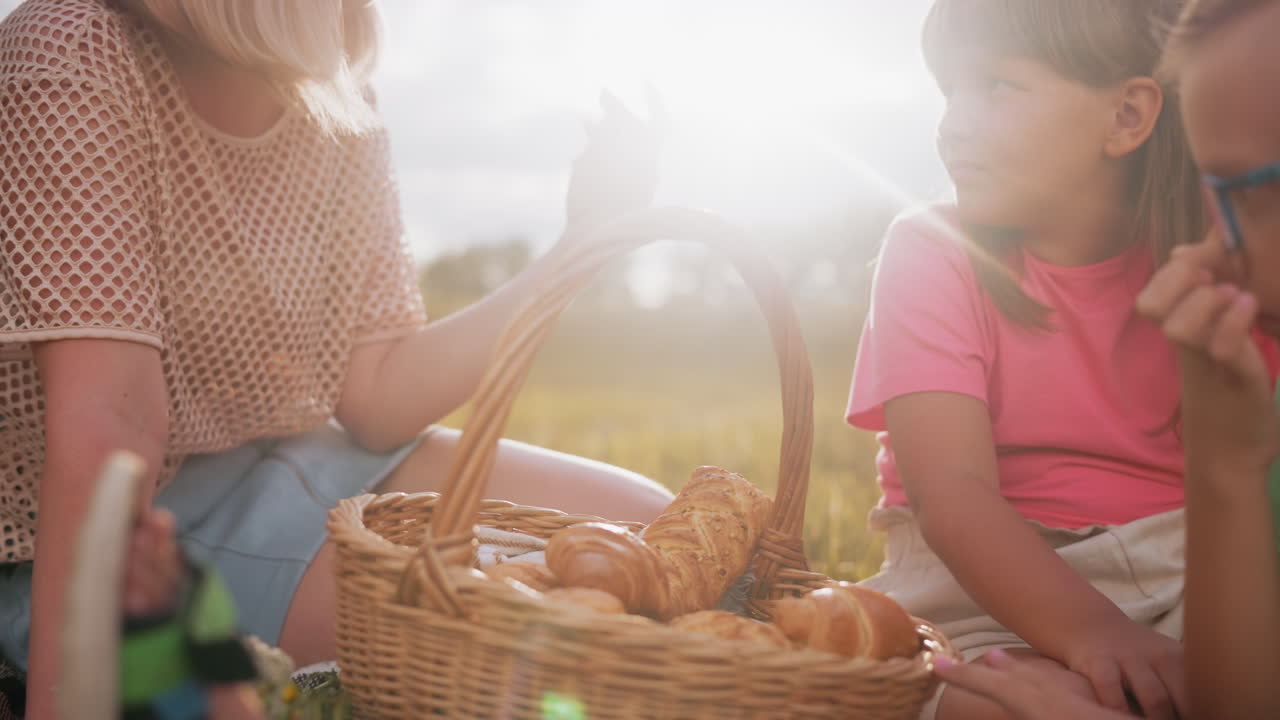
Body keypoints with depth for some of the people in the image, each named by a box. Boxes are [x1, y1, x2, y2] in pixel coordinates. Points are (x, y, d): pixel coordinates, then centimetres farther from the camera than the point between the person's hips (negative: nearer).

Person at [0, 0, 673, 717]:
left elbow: (376, 399, -6)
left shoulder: (340, 109, 0)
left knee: (641, 524, -3)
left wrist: (582, 241, -10)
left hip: (290, 463, 7)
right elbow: (105, 418, -29)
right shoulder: (73, 58, -20)